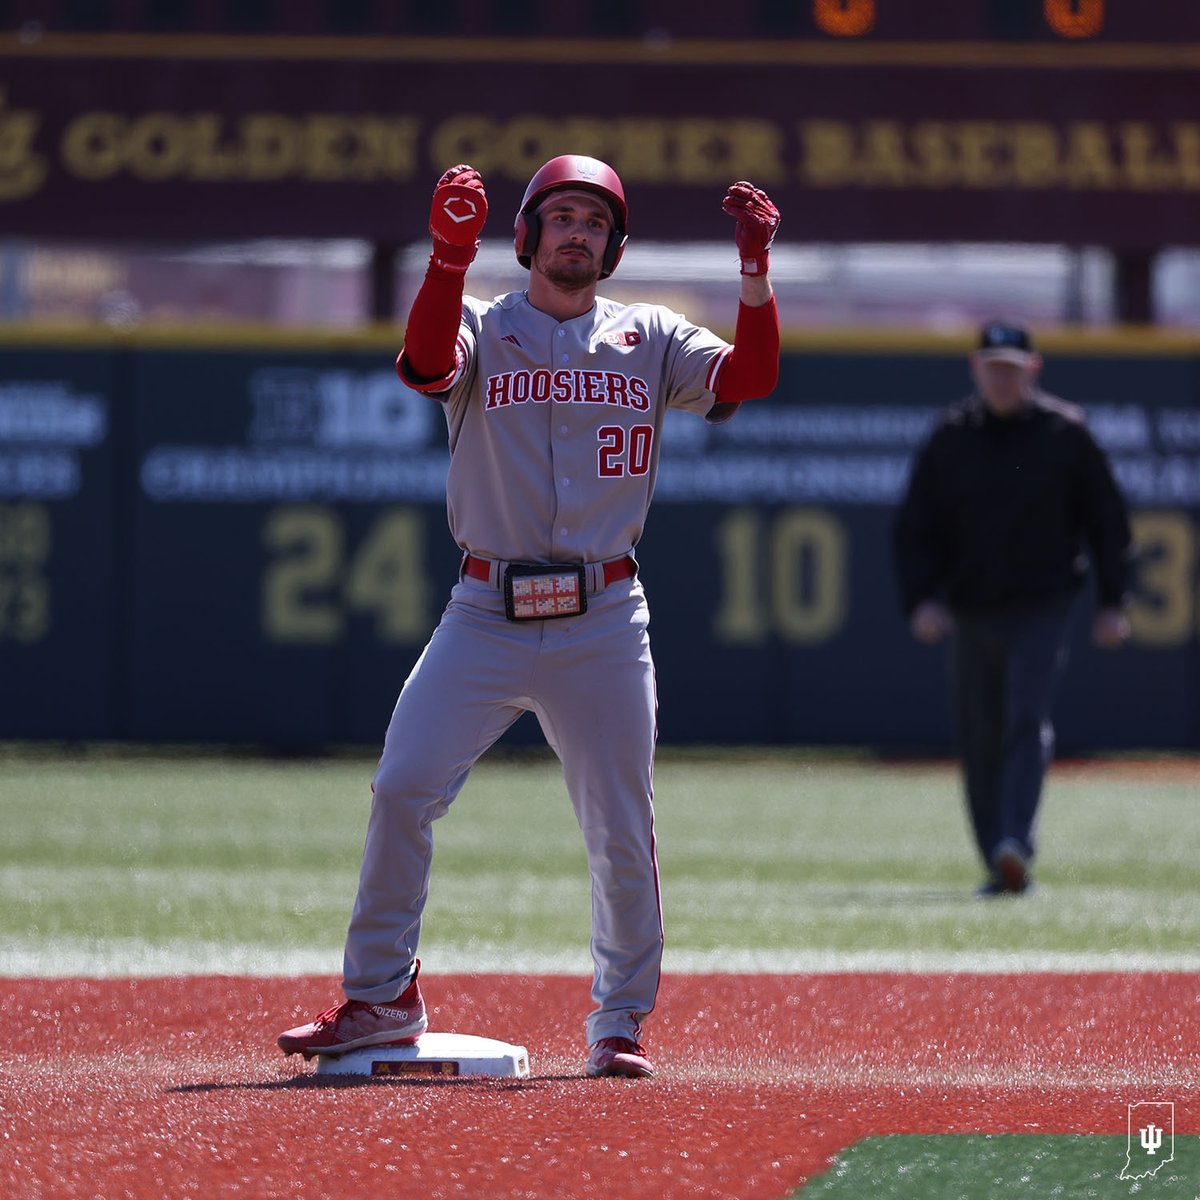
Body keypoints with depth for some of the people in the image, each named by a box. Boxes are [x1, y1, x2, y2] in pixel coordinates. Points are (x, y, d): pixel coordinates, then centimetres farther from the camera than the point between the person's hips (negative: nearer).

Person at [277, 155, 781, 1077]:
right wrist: (450, 252, -30)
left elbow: (749, 377, -6)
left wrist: (756, 269, -19)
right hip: (487, 613, -1)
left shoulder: (649, 339, 10)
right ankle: (381, 997, 2)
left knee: (622, 830, 1)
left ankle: (622, 1022, 16)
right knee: (402, 790, -10)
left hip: (603, 621, 1)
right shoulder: (481, 326, 6)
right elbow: (426, 364, -17)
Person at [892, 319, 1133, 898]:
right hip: (972, 613, 3)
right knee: (981, 743, 5)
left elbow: (1107, 520, 6)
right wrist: (920, 600, -8)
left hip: (1043, 610, -3)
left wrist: (1112, 603, 2)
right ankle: (1001, 869, 14)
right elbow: (913, 529, 6)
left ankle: (1015, 845, -31)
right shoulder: (949, 439, 4)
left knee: (1027, 722, -19)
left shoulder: (1065, 433, 0)